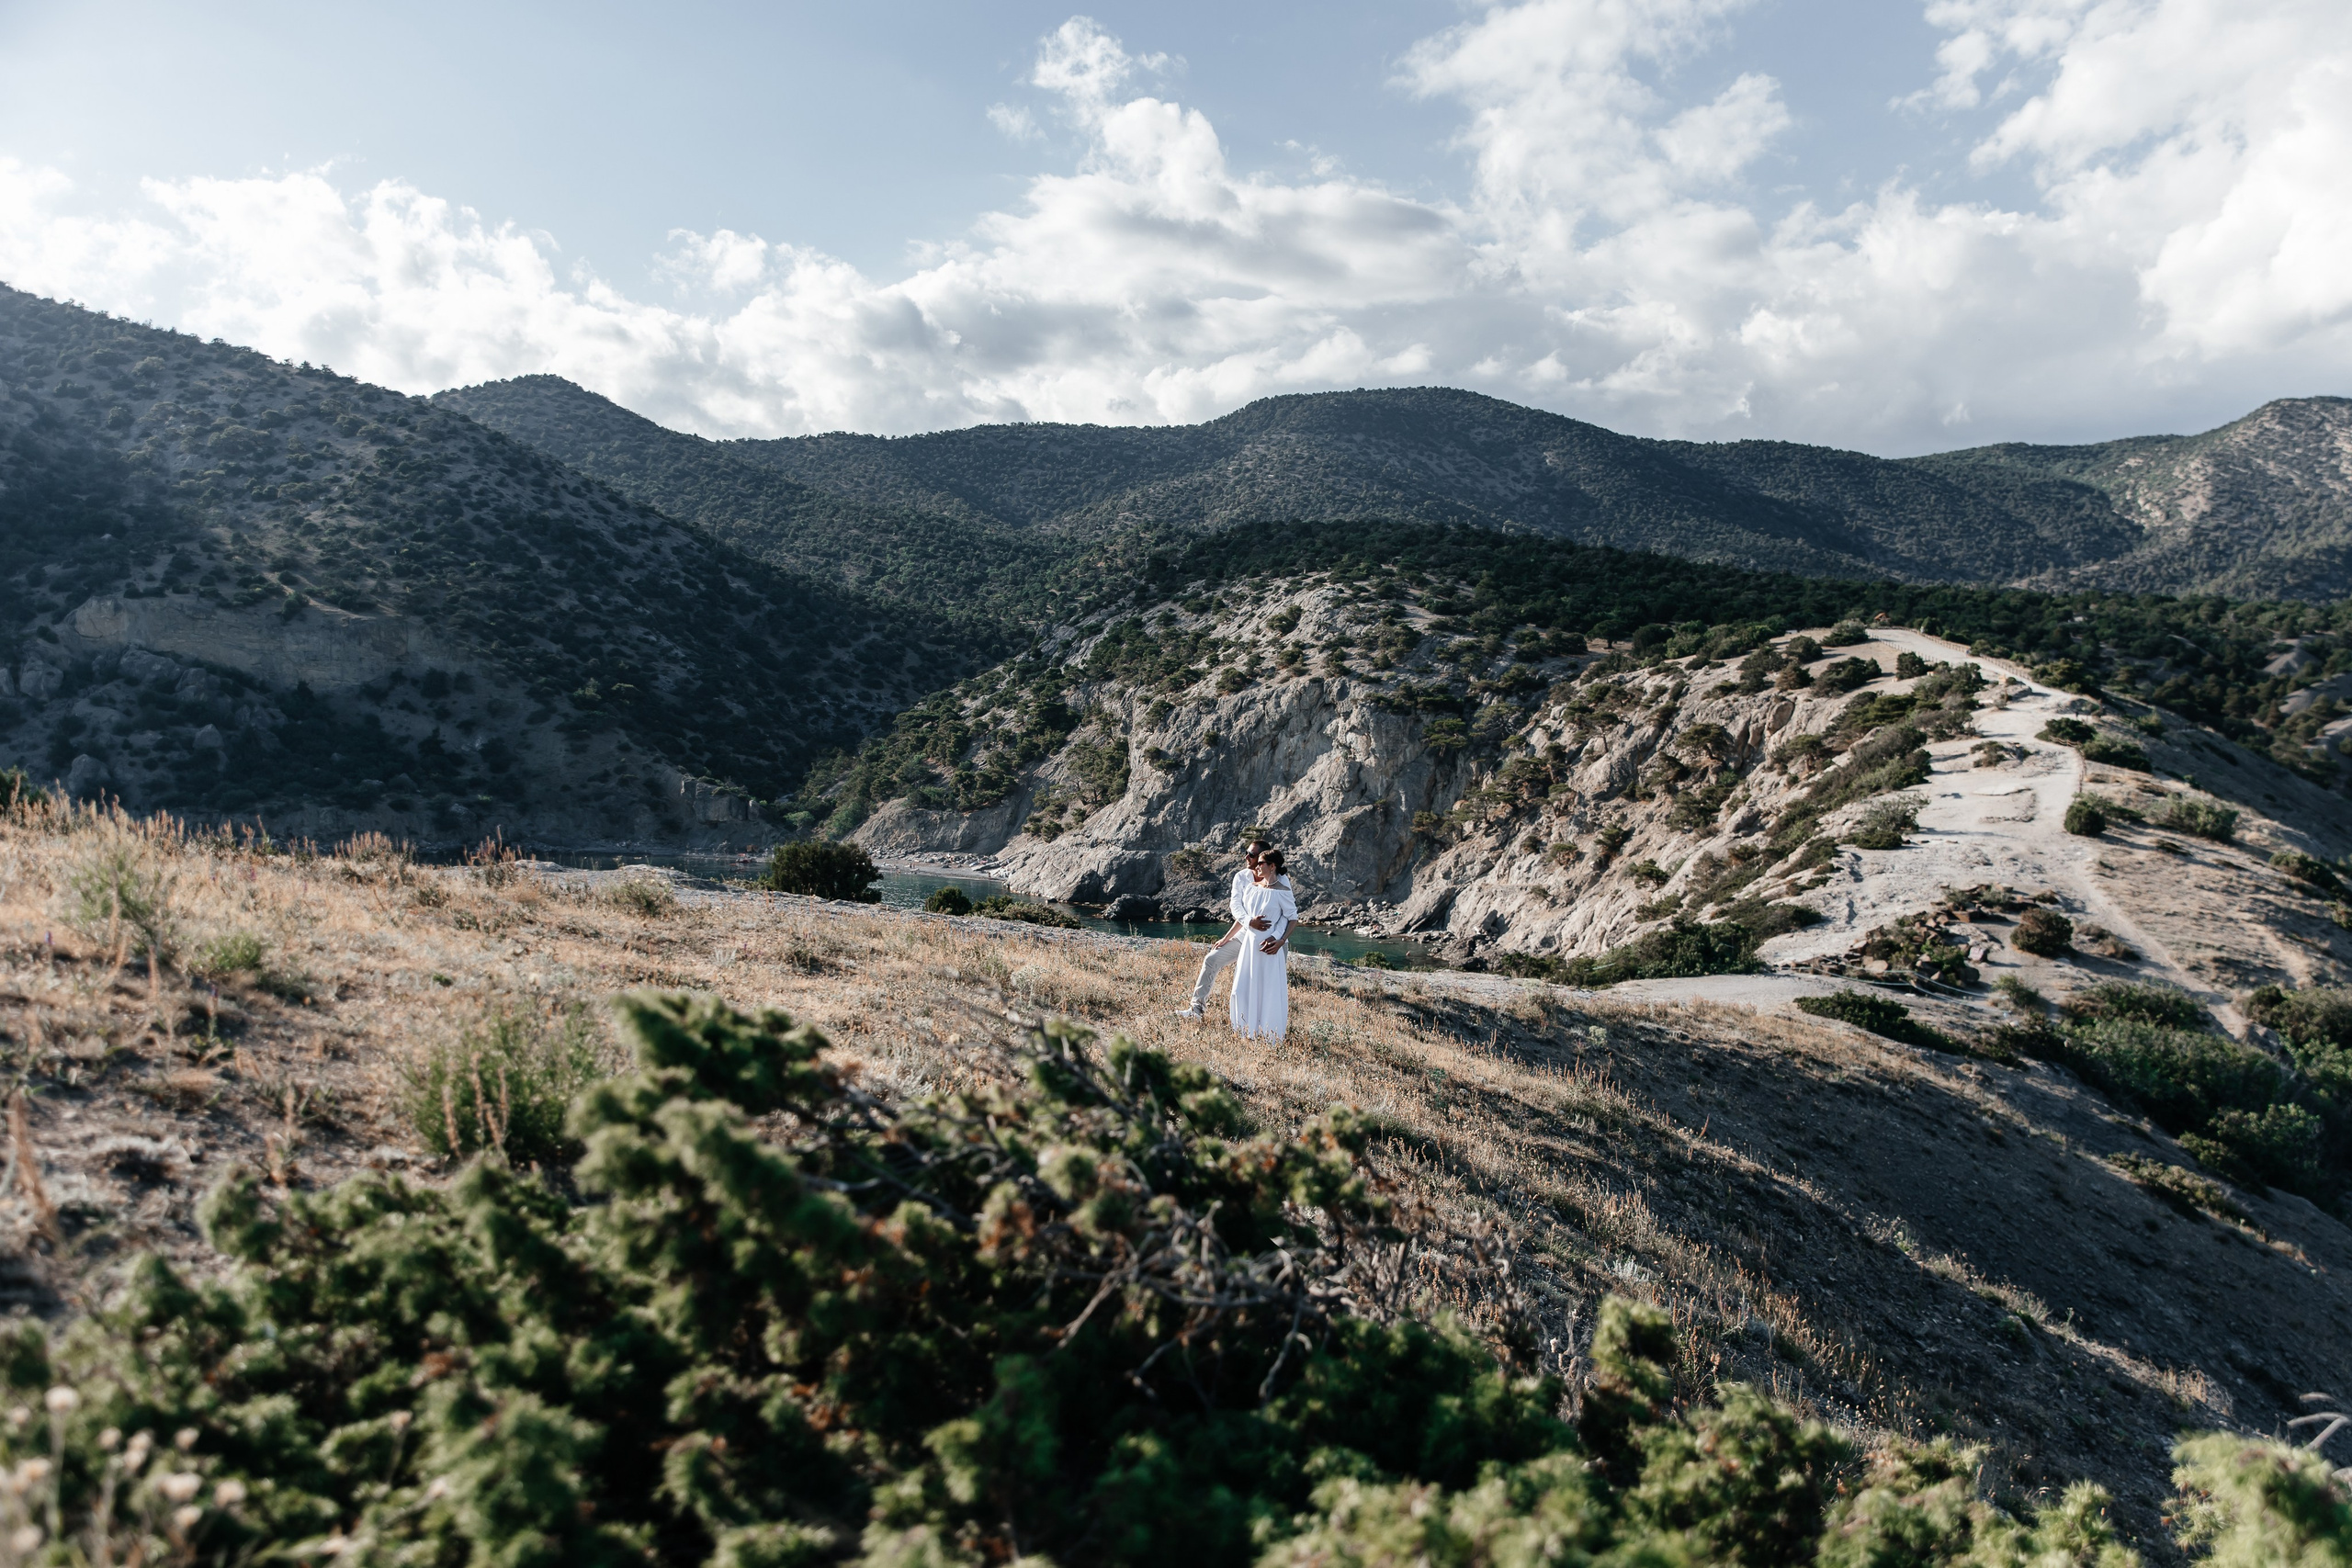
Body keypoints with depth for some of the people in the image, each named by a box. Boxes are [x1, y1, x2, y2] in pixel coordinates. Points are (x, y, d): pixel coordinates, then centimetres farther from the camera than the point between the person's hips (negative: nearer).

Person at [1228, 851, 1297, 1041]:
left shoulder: (1281, 891, -12)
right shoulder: (1252, 887, 5)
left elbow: (1293, 918, -8)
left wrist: (1281, 941, -16)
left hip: (1270, 947, -6)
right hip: (1250, 944, 6)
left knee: (1270, 991, 0)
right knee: (1244, 988, 8)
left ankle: (1270, 1036, 12)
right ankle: (1248, 1033, 22)